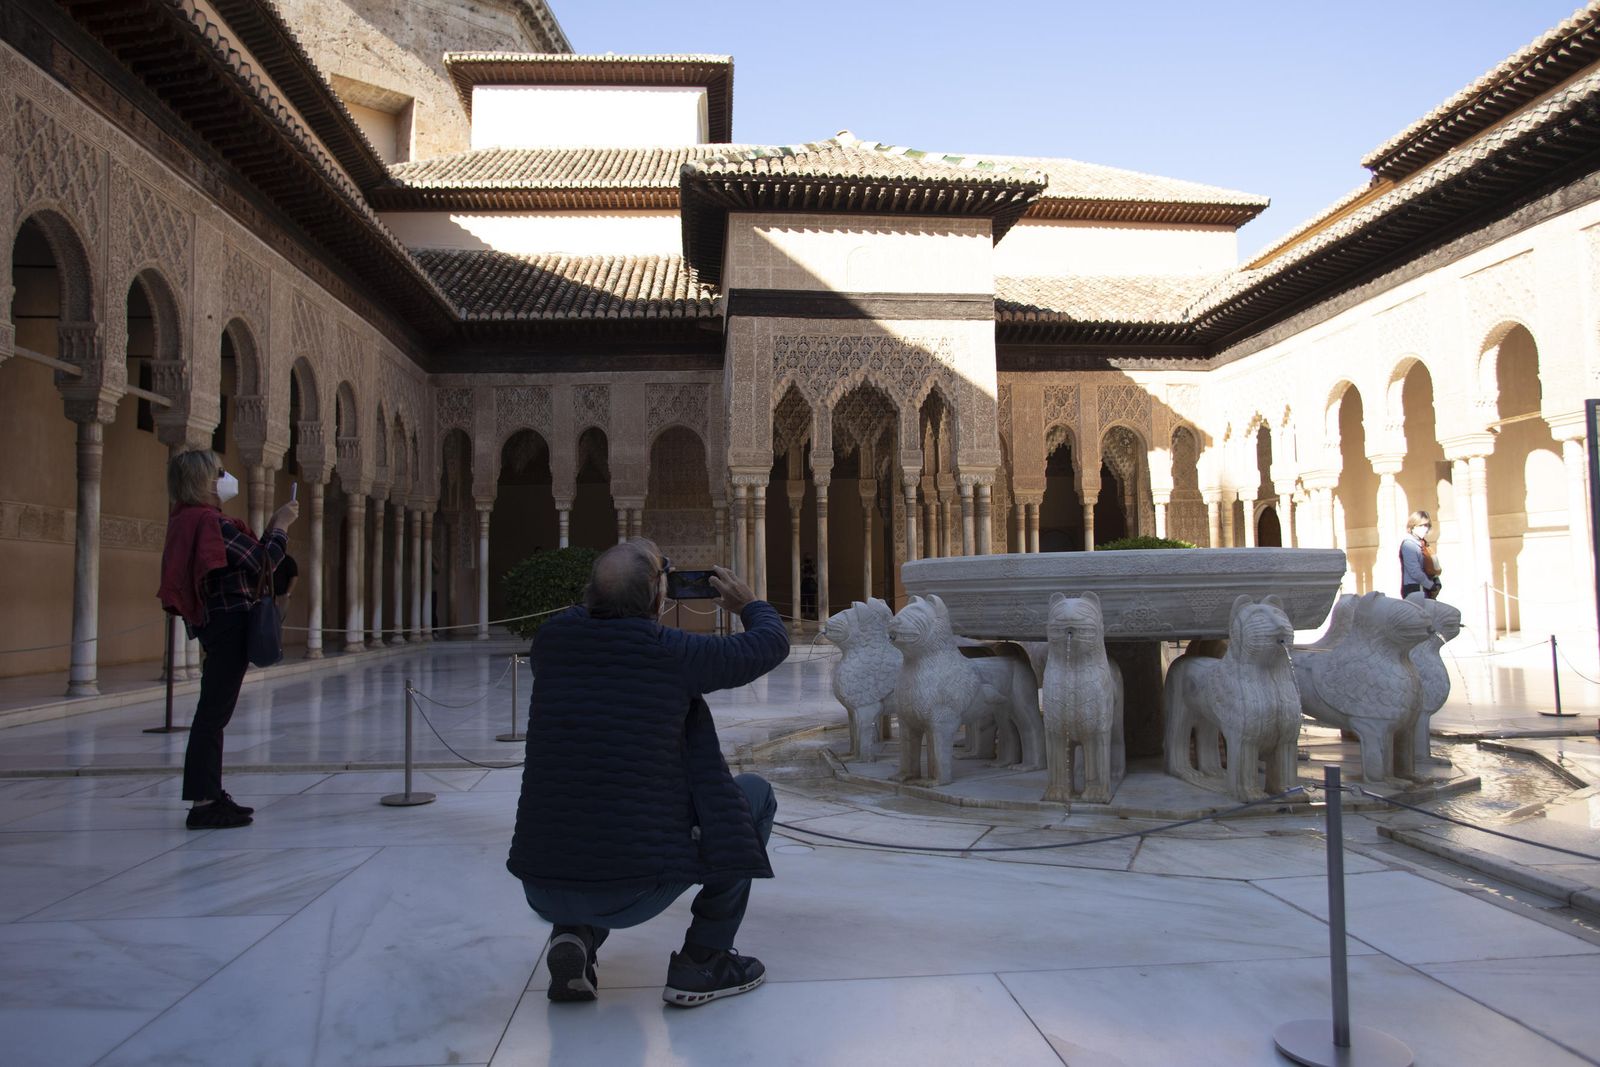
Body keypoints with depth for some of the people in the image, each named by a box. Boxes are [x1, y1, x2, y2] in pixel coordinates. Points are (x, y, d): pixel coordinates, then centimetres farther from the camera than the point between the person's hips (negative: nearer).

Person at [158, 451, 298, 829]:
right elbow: (262, 563, -14)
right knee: (213, 713, -7)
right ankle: (204, 804, -2)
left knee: (214, 713, 14)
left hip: (215, 624, 10)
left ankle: (211, 796, 23)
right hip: (229, 623, -10)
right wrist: (281, 526, -2)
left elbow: (250, 561, 14)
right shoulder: (211, 522, -16)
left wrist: (272, 527, 12)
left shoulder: (191, 519, 14)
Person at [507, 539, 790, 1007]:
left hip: (541, 891, 5)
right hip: (633, 892, -5)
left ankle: (575, 934, 14)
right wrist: (749, 604, 26)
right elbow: (772, 642, 6)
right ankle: (702, 961, 14)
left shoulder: (550, 640, 1)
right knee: (754, 795, 14)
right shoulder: (674, 653, -11)